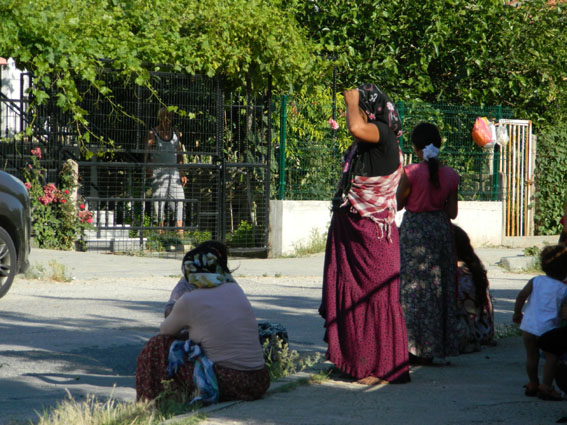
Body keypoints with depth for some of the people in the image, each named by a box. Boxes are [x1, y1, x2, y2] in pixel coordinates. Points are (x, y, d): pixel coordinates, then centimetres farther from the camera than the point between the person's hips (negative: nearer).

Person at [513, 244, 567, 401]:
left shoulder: (535, 281, 3)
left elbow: (521, 296, -3)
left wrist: (517, 313, 10)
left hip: (528, 326, 4)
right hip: (548, 329, -3)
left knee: (531, 356, 18)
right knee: (551, 358, 10)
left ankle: (533, 384, 30)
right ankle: (546, 386, 8)